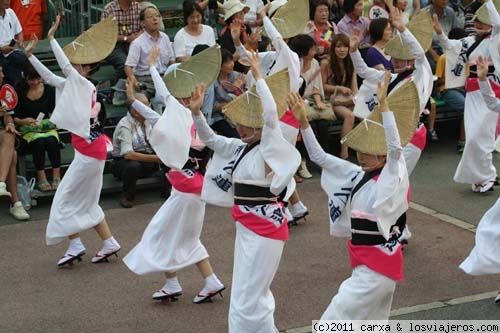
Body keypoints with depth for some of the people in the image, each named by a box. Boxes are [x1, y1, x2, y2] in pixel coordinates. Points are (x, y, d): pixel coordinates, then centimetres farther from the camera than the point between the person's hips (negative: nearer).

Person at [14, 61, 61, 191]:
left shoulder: (49, 90, 0)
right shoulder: (19, 91, -6)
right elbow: (14, 116, -6)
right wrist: (22, 121, -27)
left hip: (47, 125, 2)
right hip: (28, 128, -1)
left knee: (52, 141, -32)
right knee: (39, 142, -34)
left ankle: (56, 177, -24)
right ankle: (41, 178, -24)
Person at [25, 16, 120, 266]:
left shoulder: (85, 85, -13)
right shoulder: (74, 86, 11)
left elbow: (65, 67, -26)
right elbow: (49, 78, 15)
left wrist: (51, 38, -22)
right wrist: (30, 55, 10)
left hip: (89, 152, -9)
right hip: (91, 150, 9)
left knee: (65, 199, -1)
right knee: (86, 202, 16)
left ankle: (75, 245, 2)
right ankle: (109, 243, 20)